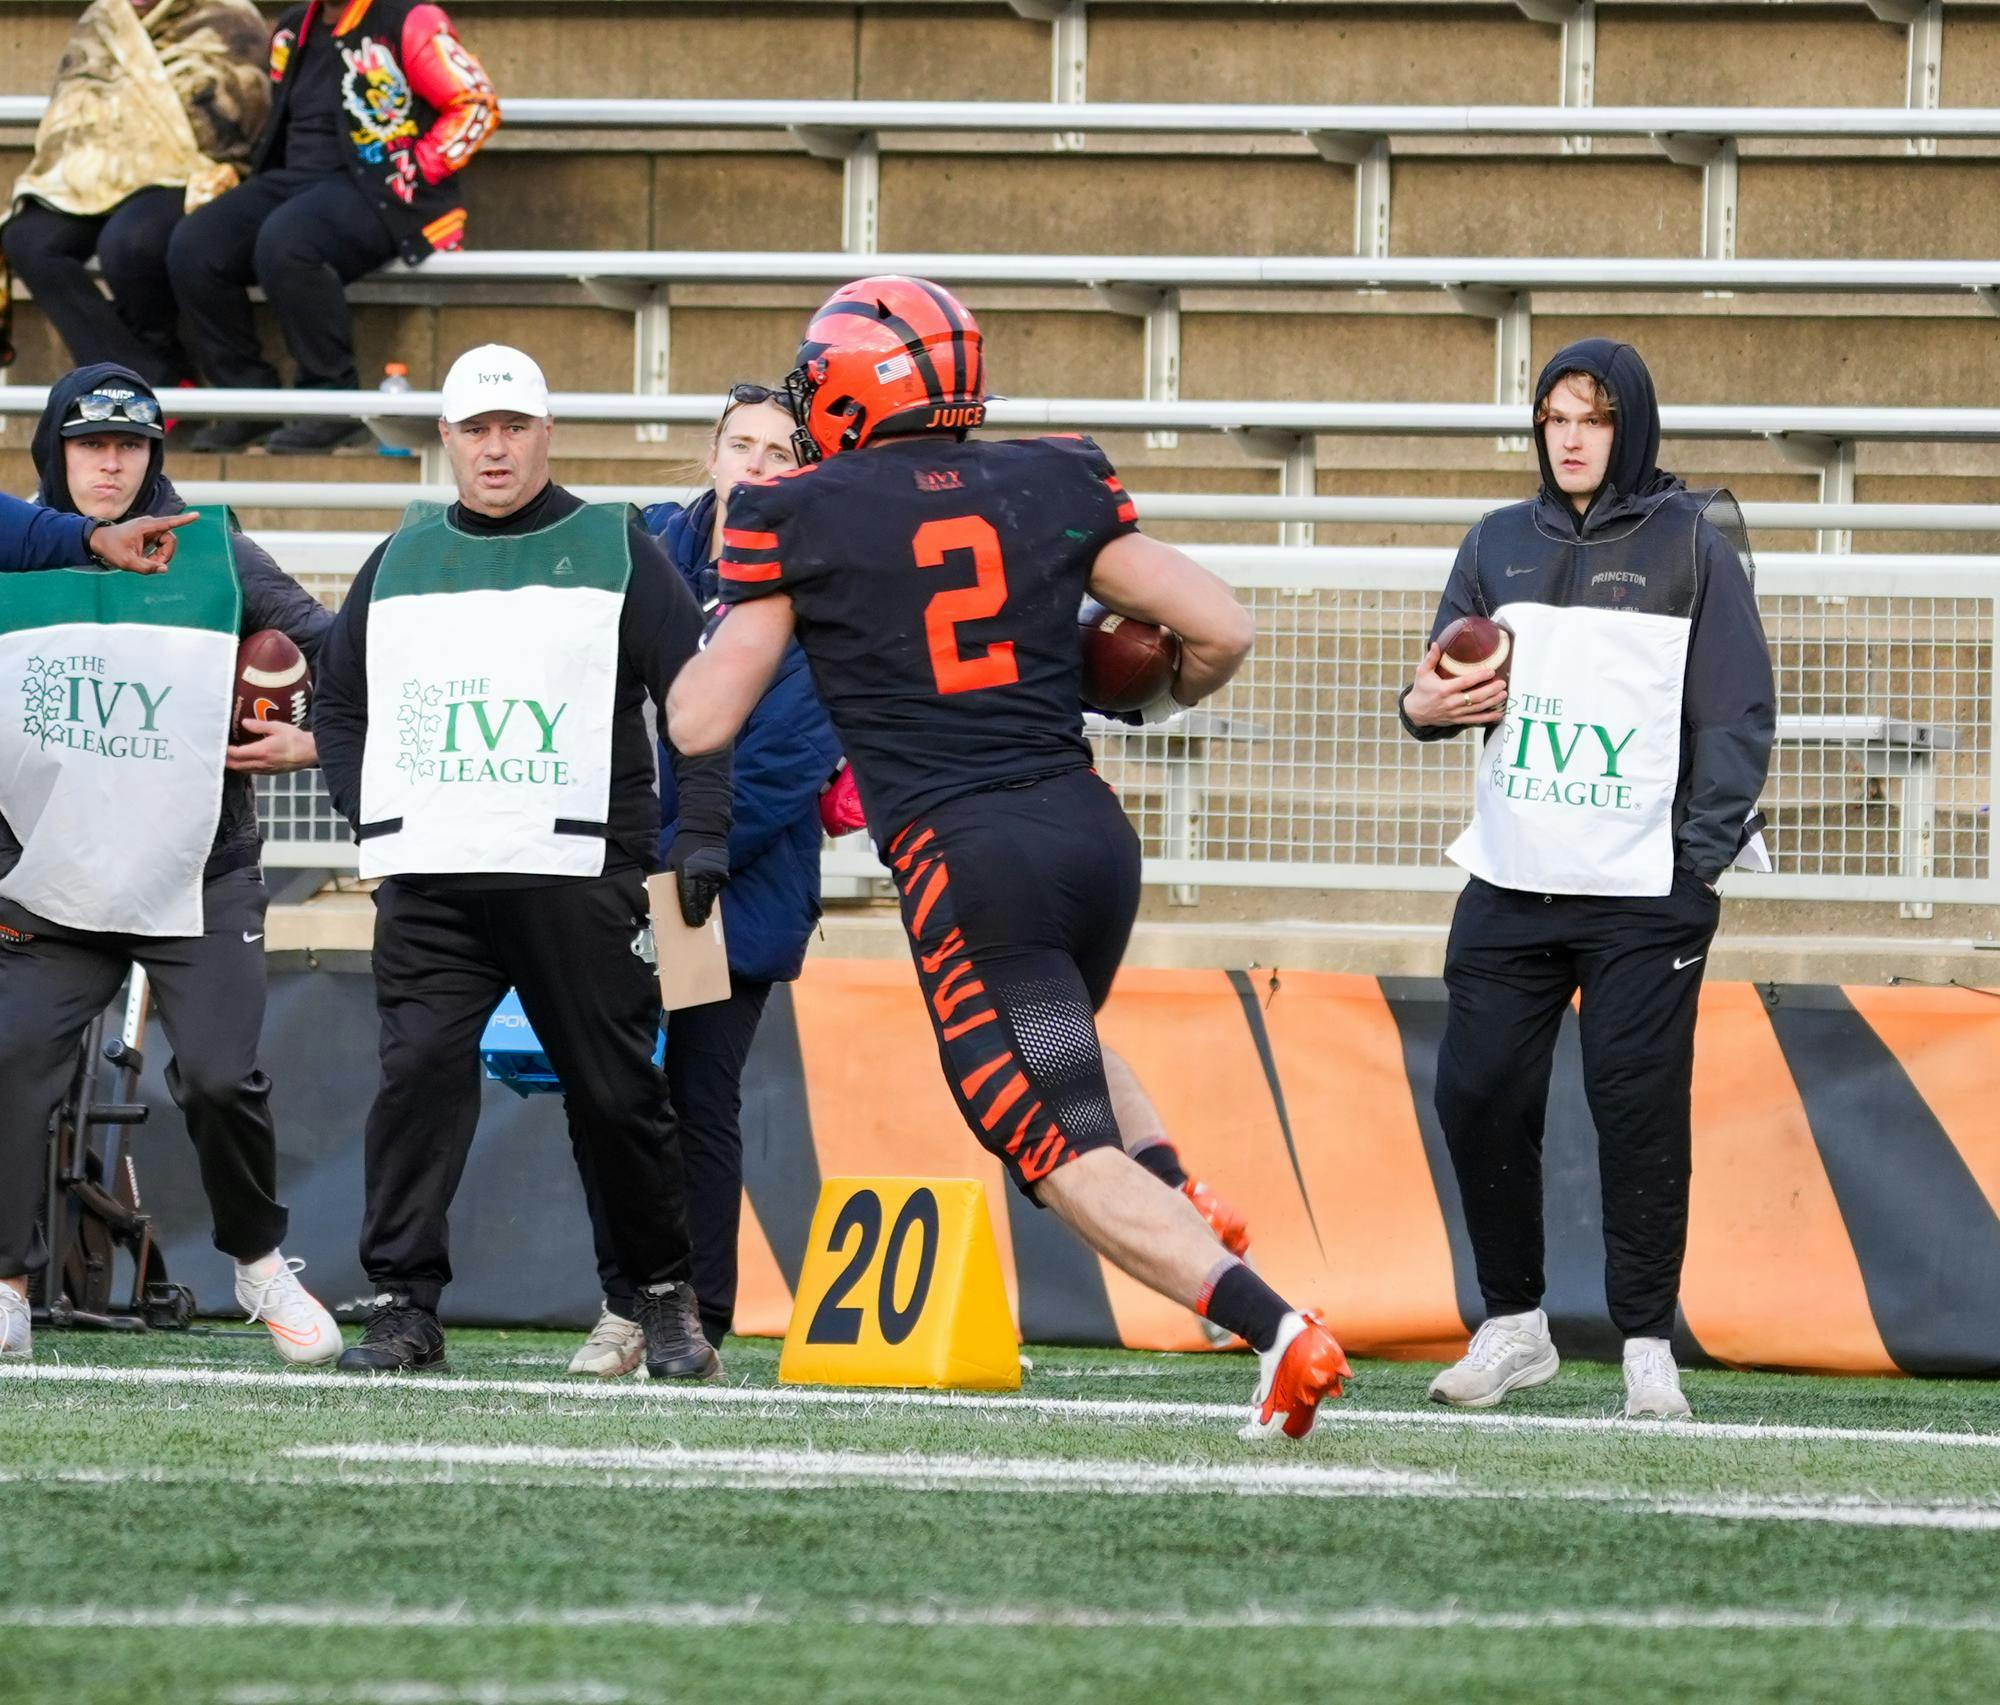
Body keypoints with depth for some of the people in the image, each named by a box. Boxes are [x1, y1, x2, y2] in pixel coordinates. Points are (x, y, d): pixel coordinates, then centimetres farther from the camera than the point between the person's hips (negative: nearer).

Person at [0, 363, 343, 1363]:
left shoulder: (214, 558, 0)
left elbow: (341, 652, 6)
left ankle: (259, 1263, 14)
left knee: (218, 1076, -10)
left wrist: (316, 747, -6)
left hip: (199, 880, -2)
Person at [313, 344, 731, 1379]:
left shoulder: (615, 550, 5)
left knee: (615, 1092, 1)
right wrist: (372, 819, 9)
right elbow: (340, 702, 23)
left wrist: (701, 836, -7)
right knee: (419, 1070, -12)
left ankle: (665, 1298, 16)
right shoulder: (401, 562, 15)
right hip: (430, 879, 2)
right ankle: (403, 1303, -10)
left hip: (576, 872, -2)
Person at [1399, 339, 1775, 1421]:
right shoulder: (1499, 545, 13)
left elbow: (1737, 713, -1)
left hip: (1645, 892, -4)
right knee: (1476, 1094, 1)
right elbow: (1448, 684, 18)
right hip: (1510, 884, 4)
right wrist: (1425, 706, -7)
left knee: (1639, 1106, -8)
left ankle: (1647, 1347, -1)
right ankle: (1513, 1328, 15)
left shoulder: (1692, 546, 1)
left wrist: (1704, 852, -11)